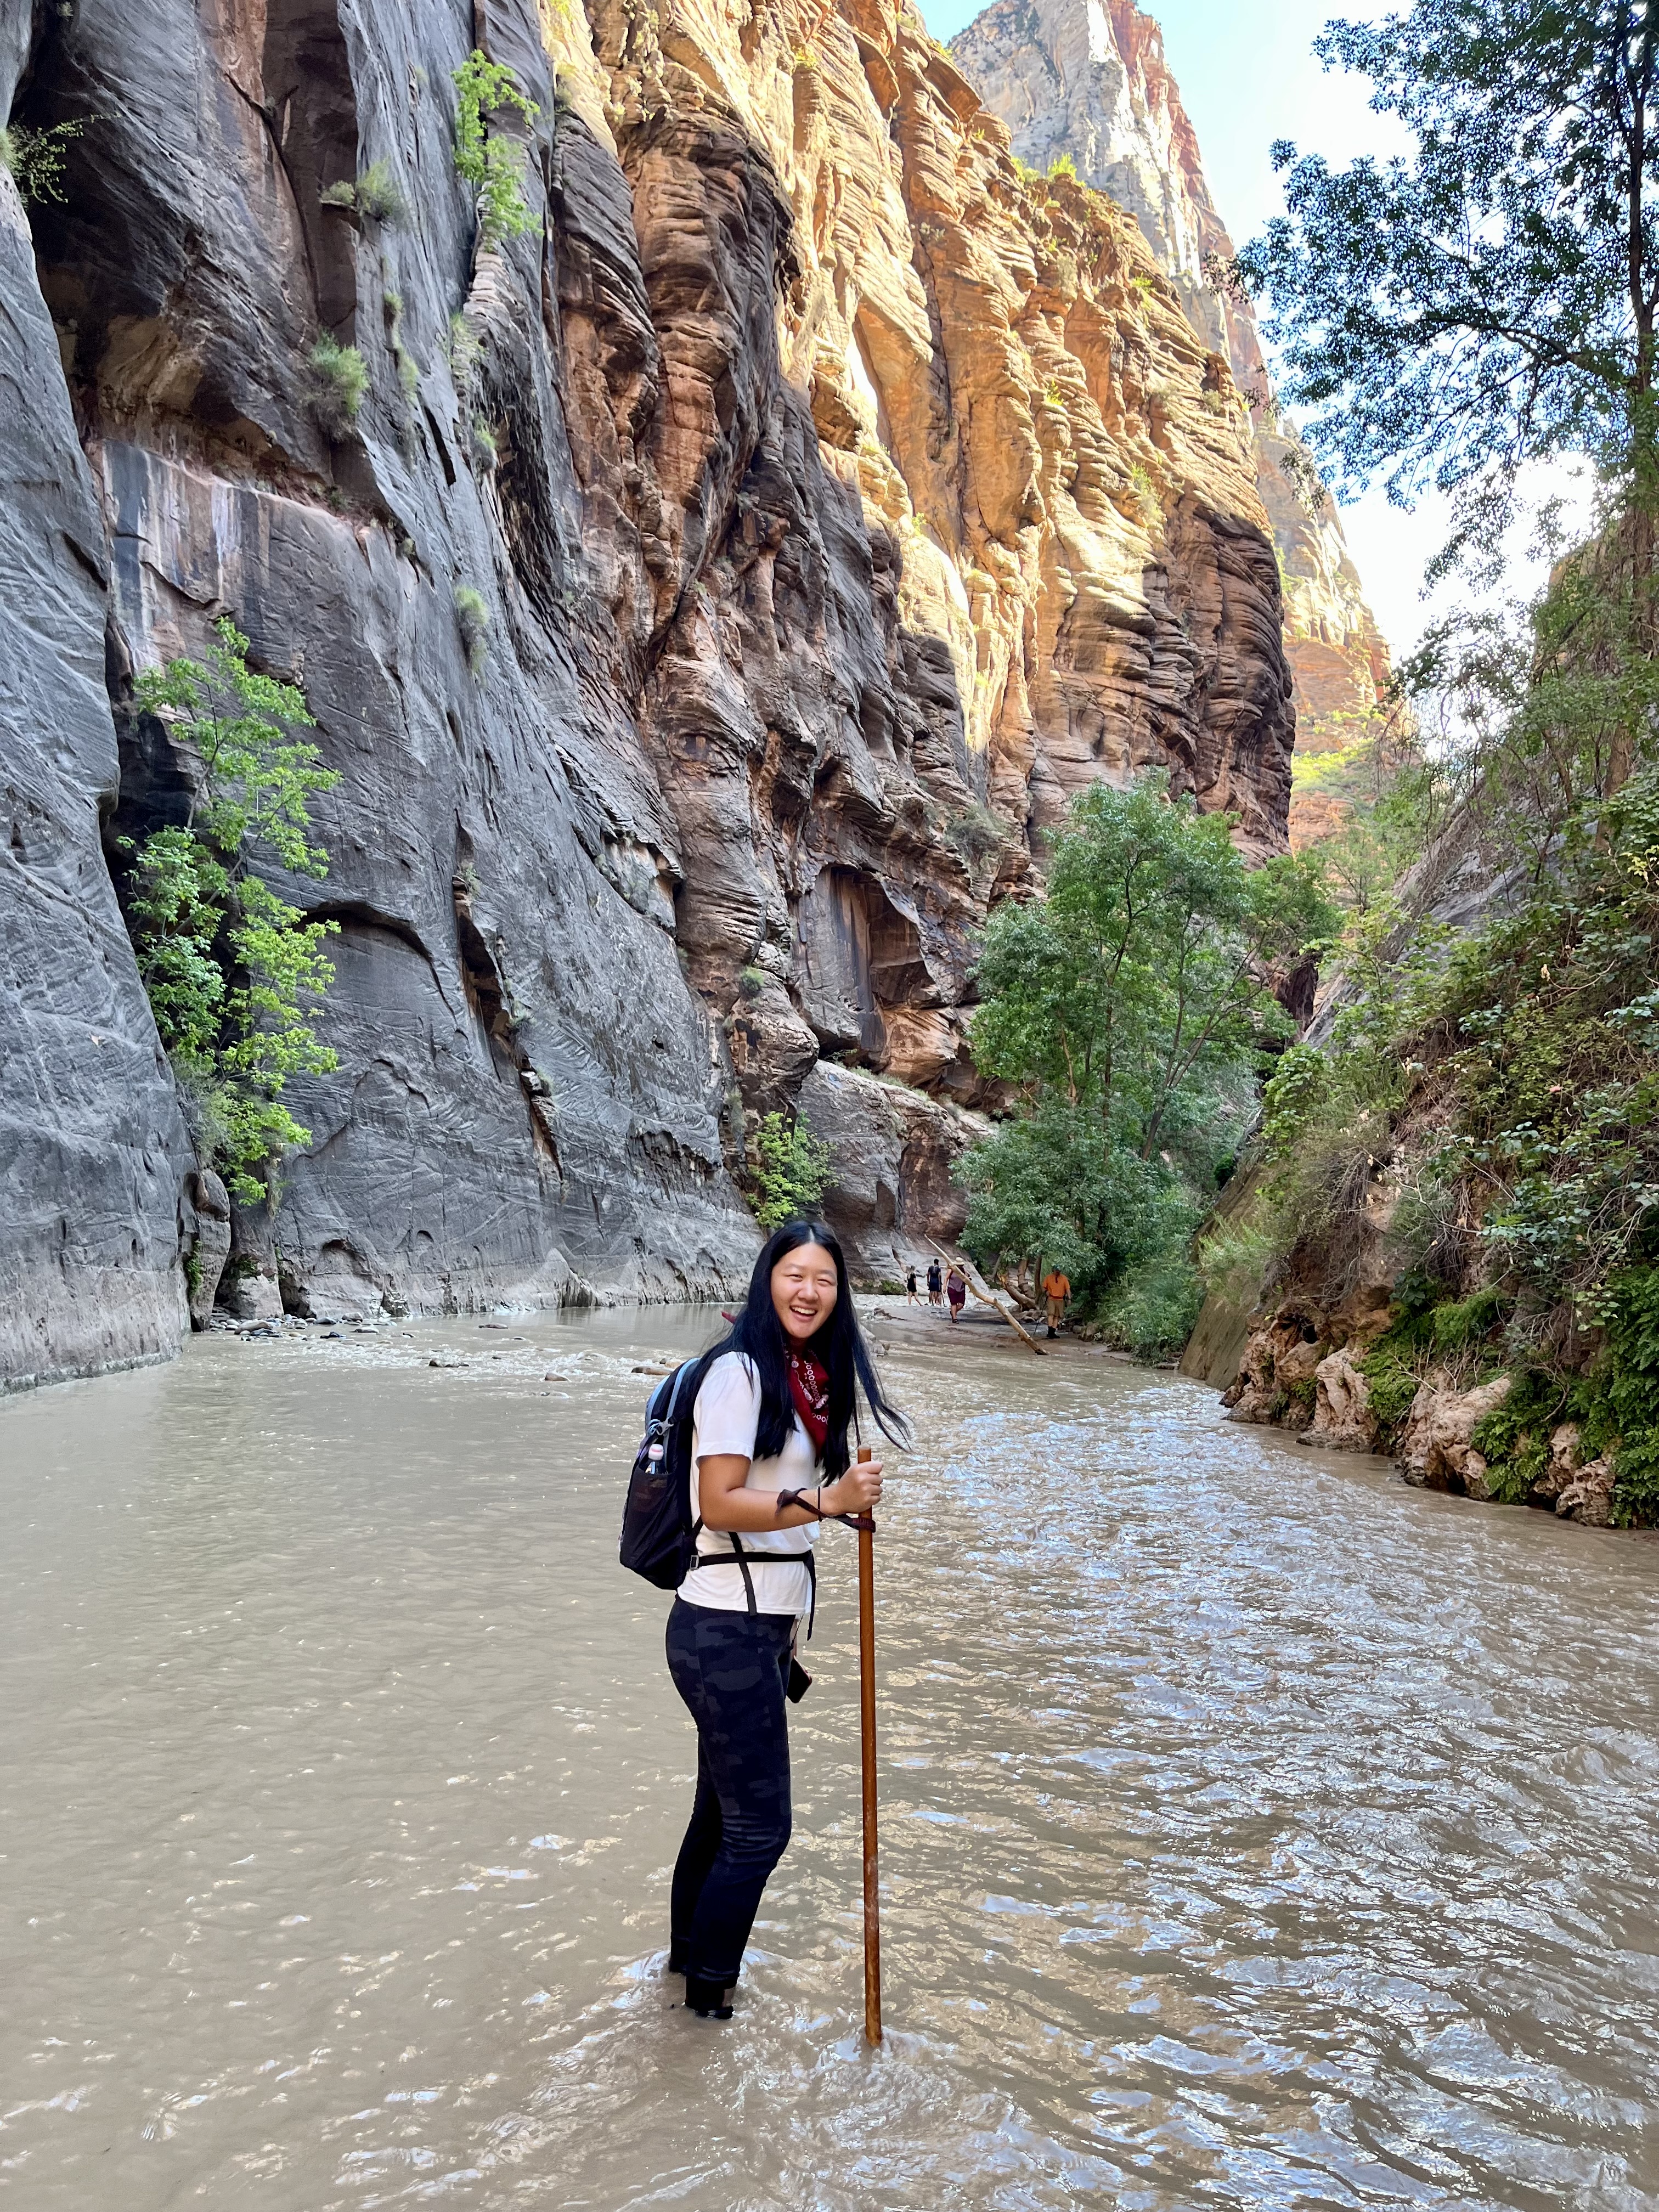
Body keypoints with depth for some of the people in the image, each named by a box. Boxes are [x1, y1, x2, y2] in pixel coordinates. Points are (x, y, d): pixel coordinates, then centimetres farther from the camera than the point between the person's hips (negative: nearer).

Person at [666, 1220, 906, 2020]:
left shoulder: (811, 1377, 11)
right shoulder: (740, 1371, -16)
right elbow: (719, 1503, -22)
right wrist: (827, 1501, -31)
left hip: (762, 1627, 8)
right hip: (727, 1630, -8)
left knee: (722, 1806, 22)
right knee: (758, 1827, 2)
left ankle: (687, 1954, 41)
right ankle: (708, 1991, 22)